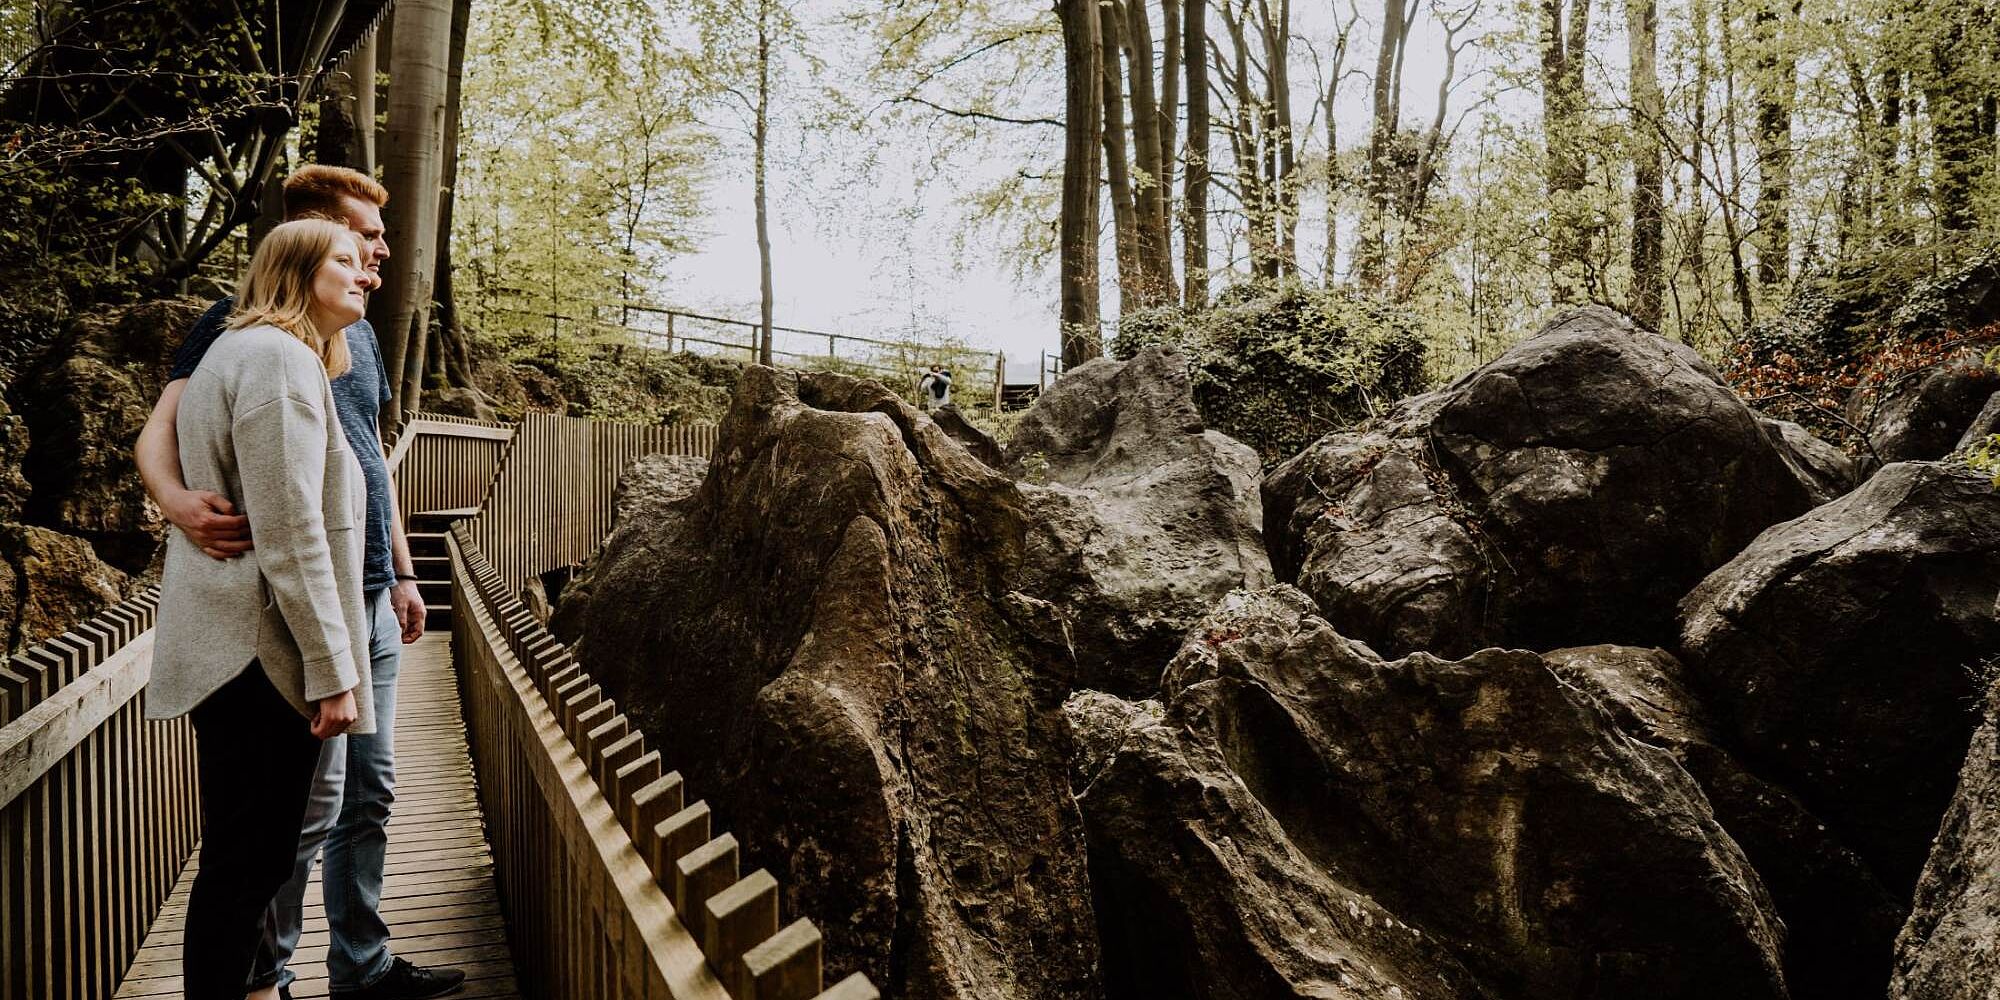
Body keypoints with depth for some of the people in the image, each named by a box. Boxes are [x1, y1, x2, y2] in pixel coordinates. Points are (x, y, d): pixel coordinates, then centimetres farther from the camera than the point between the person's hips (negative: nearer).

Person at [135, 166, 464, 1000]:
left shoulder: (358, 333, 16)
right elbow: (160, 433, -13)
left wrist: (402, 574, 20)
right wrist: (179, 501, -36)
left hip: (370, 597, 8)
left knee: (368, 796, 13)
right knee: (314, 801, -4)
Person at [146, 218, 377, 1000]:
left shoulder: (239, 353, 21)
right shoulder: (281, 357, -13)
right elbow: (290, 532, -20)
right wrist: (332, 669, -19)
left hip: (232, 650, 10)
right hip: (263, 650, -10)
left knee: (249, 860, 16)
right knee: (248, 863, -3)